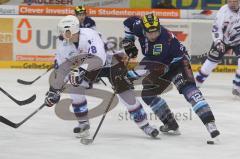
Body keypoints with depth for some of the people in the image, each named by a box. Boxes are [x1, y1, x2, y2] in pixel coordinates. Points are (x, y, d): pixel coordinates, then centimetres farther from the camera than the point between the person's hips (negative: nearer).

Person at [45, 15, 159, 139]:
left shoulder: (89, 35, -33)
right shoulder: (63, 46, -13)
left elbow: (99, 58, -46)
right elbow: (60, 69, -1)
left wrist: (81, 69, -56)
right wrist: (54, 90, -2)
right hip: (89, 67, 6)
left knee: (123, 89, -17)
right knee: (75, 85, -16)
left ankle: (144, 124, -9)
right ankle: (83, 123, -3)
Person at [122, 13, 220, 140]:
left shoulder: (167, 38, -35)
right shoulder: (139, 26, -20)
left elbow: (181, 54, -25)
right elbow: (128, 22, 2)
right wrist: (128, 42, 2)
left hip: (174, 64, -7)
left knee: (188, 88, -27)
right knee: (147, 94, 0)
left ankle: (209, 123, -40)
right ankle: (170, 124, 12)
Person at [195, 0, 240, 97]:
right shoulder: (223, 11, -21)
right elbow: (216, 27, -19)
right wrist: (218, 41, -31)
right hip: (223, 39, -2)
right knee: (211, 61, -2)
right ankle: (195, 83, 12)